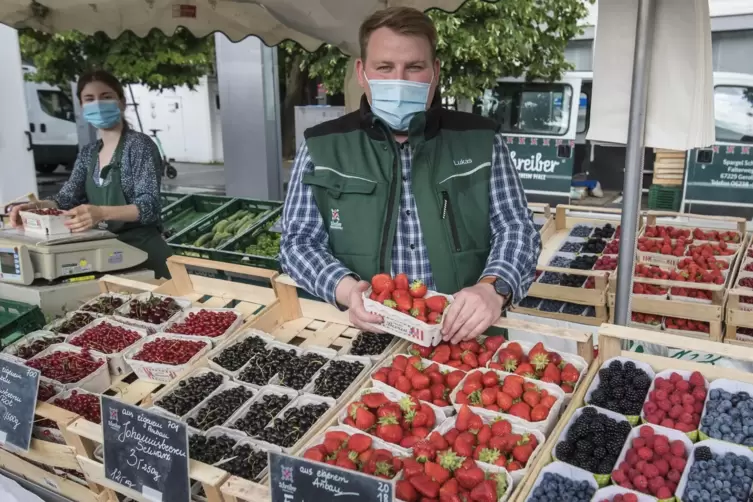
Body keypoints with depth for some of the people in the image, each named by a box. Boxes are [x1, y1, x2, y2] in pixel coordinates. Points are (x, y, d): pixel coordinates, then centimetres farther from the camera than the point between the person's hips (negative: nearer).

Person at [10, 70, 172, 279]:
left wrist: (101, 212, -38)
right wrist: (35, 206, -17)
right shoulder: (88, 153, 12)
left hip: (142, 250, -6)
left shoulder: (139, 144, -11)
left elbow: (149, 205, -21)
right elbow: (66, 198, 5)